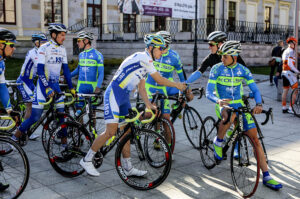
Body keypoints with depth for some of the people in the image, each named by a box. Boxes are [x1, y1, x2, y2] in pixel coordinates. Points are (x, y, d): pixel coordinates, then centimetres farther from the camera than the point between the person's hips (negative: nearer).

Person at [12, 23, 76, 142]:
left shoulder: (62, 49, 8)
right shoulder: (44, 48, -11)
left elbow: (65, 69, 11)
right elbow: (40, 70, -16)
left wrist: (71, 88, 8)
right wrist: (47, 88, -24)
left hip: (55, 85, 6)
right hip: (43, 84, -5)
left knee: (61, 113, -2)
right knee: (35, 117, -6)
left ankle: (64, 140, 7)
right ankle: (16, 136, 12)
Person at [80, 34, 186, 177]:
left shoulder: (146, 62, 16)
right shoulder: (143, 57, -14)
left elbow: (141, 88, 14)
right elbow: (160, 80, -14)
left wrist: (148, 105, 3)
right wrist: (177, 85, -1)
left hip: (124, 97, 10)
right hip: (114, 94, -10)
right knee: (111, 132, -11)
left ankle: (127, 168, 16)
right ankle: (87, 160, 4)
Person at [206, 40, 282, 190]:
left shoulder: (243, 70, 0)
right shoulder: (217, 69, -7)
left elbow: (255, 89, -1)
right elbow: (208, 92, -13)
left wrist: (259, 104, -23)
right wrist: (218, 100, -35)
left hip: (239, 105, 3)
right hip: (224, 105, -3)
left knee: (255, 138, -6)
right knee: (230, 116, -41)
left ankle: (266, 177, 0)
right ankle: (218, 141, -10)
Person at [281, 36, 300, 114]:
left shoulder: (285, 51, 17)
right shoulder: (291, 51, -12)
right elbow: (290, 64, -21)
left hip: (284, 72, 10)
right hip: (289, 72, -9)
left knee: (285, 90, 11)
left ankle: (284, 108, 15)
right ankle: (291, 108, -9)